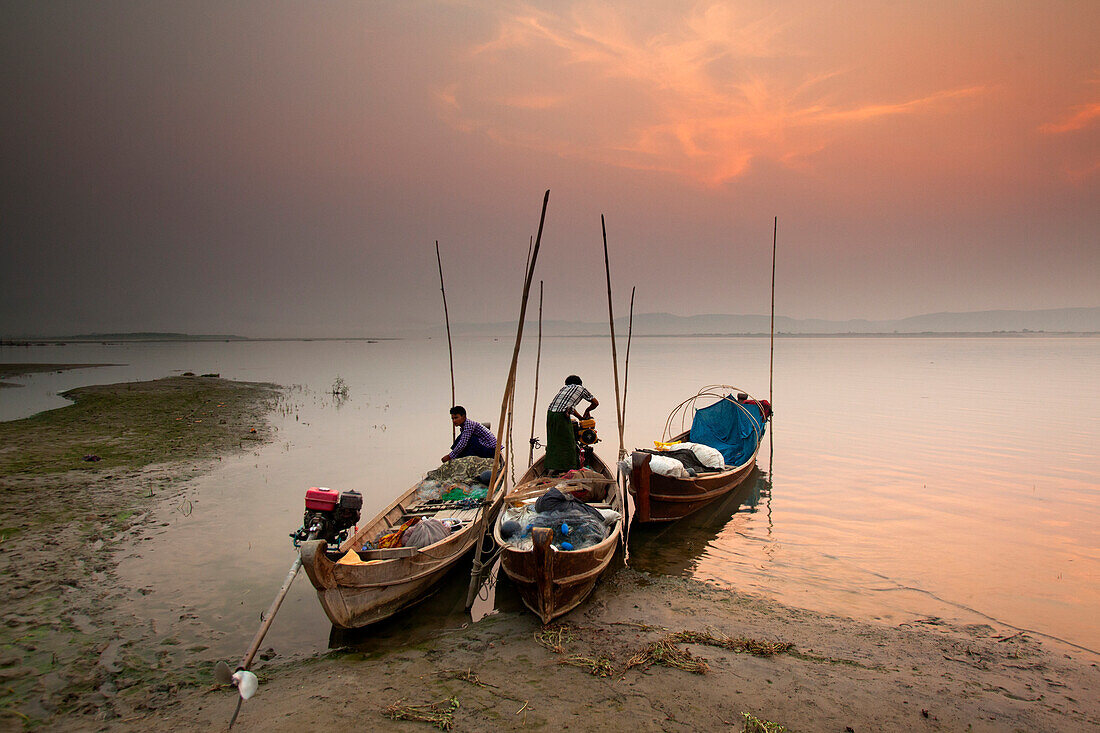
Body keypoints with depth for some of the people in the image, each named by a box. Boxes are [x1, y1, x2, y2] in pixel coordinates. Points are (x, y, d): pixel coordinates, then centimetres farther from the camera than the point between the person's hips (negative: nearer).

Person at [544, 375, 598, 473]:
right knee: (567, 443, 3)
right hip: (562, 416, -6)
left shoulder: (563, 388, 30)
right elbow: (596, 403, 23)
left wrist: (581, 418, 40)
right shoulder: (581, 388, 16)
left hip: (550, 413, 6)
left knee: (553, 443, 12)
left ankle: (551, 469, 13)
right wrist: (587, 410, 39)